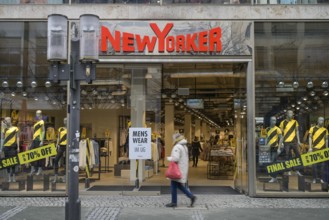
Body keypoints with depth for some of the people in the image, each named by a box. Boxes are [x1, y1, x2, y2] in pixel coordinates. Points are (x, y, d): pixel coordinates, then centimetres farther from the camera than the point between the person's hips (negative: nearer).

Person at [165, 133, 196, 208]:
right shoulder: (184, 146, 15)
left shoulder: (177, 147, -17)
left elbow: (175, 158, -26)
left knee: (173, 185, 0)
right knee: (179, 185, 16)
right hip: (183, 169, 10)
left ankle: (174, 202, 7)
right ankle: (191, 196, 10)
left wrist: (169, 158, -9)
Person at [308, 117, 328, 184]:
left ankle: (321, 178, 12)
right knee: (314, 163, 0)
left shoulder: (325, 130, 10)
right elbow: (310, 138, 1)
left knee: (322, 164, 4)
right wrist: (310, 147, -7)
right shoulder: (313, 128, 2)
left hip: (323, 149, 3)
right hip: (315, 148, -2)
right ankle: (314, 178, 7)